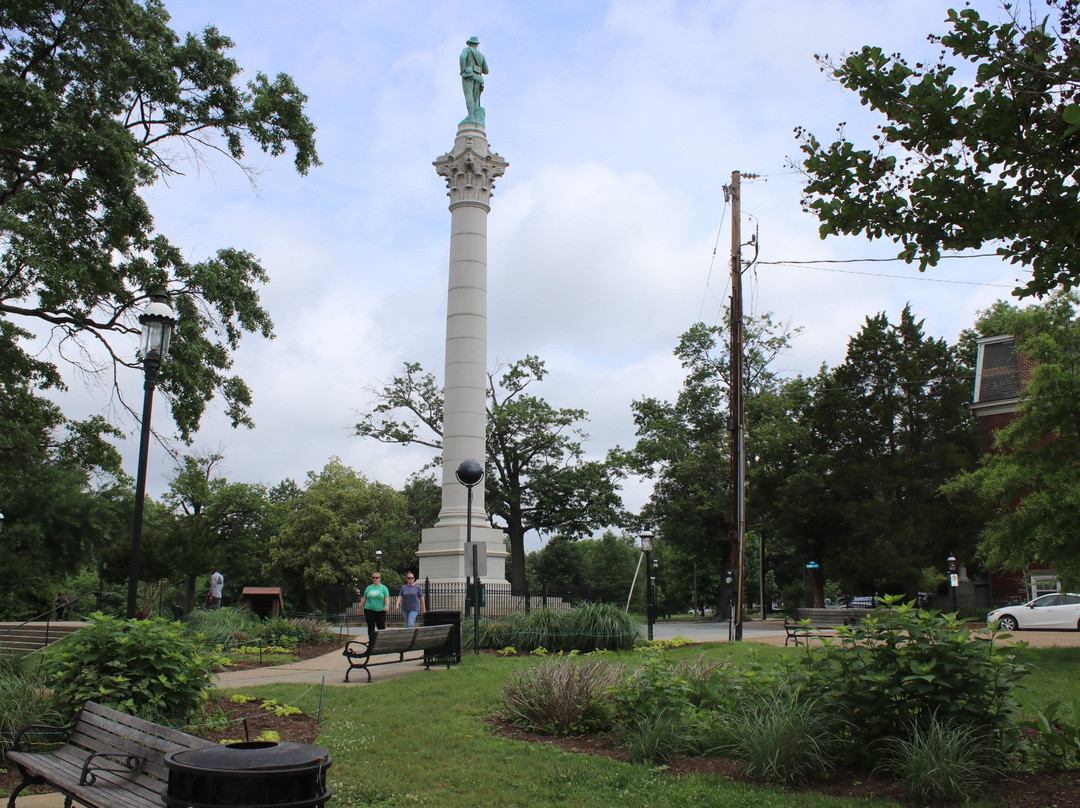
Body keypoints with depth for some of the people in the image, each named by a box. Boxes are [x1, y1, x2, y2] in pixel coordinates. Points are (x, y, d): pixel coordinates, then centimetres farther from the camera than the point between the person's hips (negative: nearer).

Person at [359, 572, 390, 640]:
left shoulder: (383, 588, 3)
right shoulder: (369, 588, 11)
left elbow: (387, 598, -5)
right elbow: (364, 599, 16)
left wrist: (387, 605, -20)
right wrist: (360, 607, 15)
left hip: (380, 611, -2)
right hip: (369, 610, 2)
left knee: (381, 627, -2)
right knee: (371, 627, 2)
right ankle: (371, 641, 7)